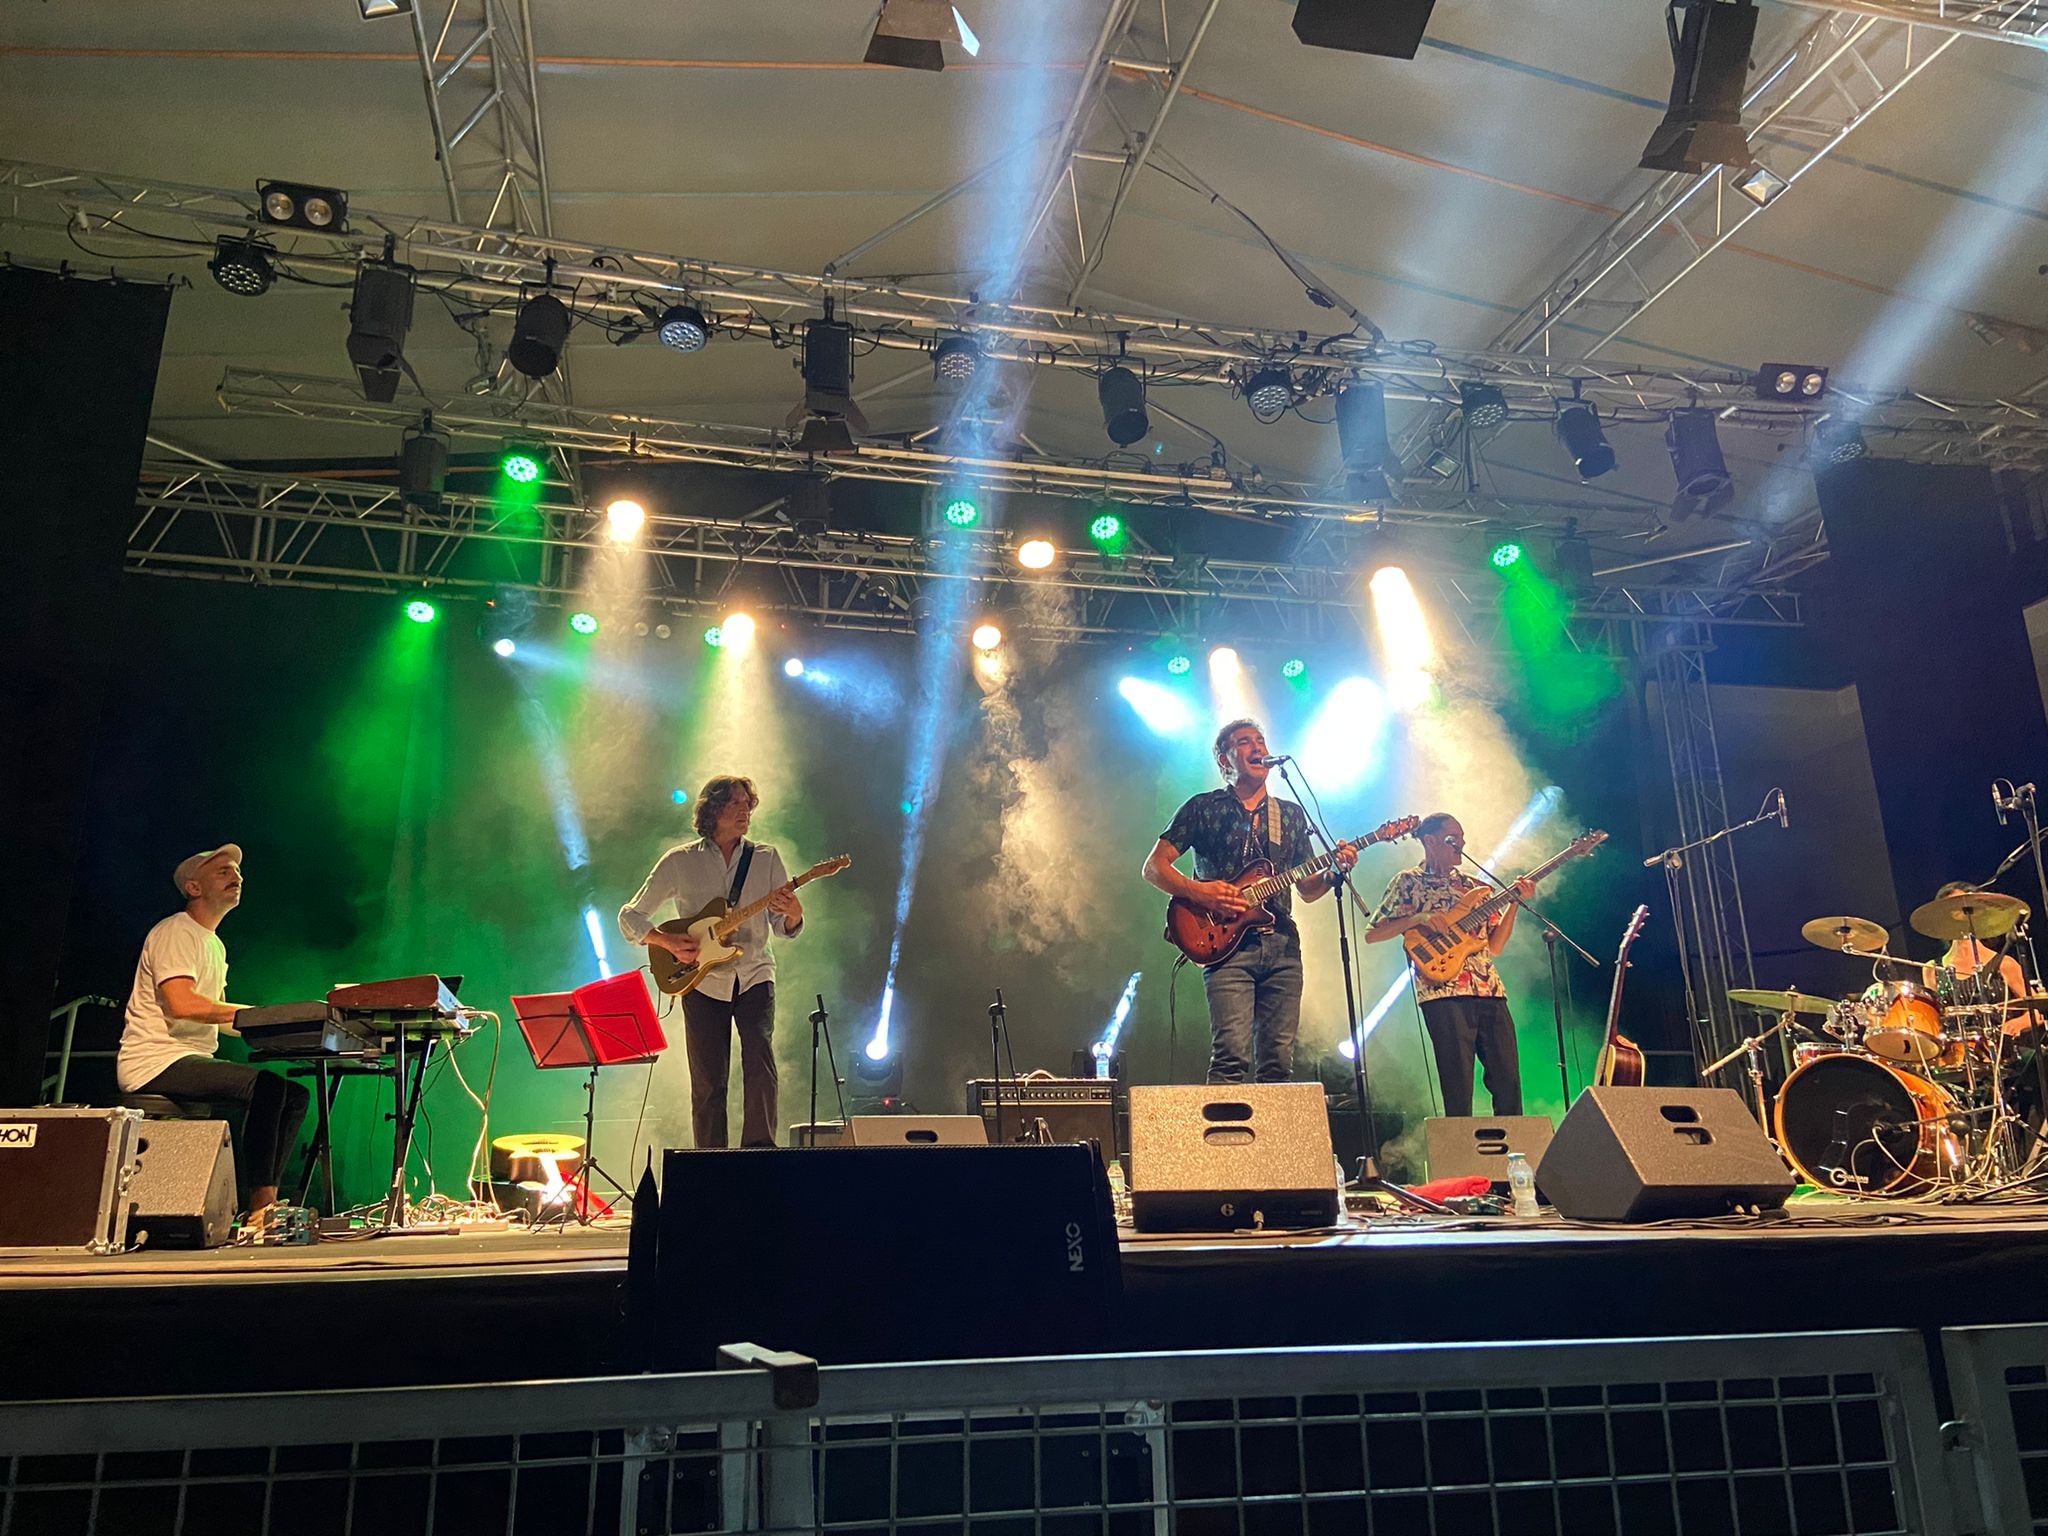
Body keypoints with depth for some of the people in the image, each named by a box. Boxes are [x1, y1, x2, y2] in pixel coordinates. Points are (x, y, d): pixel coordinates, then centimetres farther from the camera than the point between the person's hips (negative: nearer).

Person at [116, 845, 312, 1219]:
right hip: (156, 1062, -10)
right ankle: (259, 1200, -24)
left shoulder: (215, 945, 22)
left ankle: (266, 1199, -5)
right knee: (265, 1086, -29)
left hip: (192, 1061, 10)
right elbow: (182, 1004, -23)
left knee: (296, 1094, 0)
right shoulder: (175, 932, -8)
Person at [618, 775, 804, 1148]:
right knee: (708, 1083, 1)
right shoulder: (679, 861, 2)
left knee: (761, 1064, -19)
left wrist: (794, 915, -17)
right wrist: (670, 942, -12)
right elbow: (630, 917, 5)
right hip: (703, 981, -1)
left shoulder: (766, 858, 6)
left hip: (755, 976, 1)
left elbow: (784, 929, 7)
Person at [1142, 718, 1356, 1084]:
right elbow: (1153, 867, 4)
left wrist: (1335, 871, 0)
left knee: (1278, 1062, 0)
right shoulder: (1203, 808, 8)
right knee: (1232, 1055, -18)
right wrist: (1198, 892, -12)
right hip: (1226, 943, -4)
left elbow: (1308, 891, 21)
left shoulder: (1292, 815, 20)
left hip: (1282, 945, 4)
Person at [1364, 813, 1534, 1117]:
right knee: (1459, 1089, -6)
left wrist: (1515, 902, 7)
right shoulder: (1408, 882, 6)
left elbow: (1495, 946, 17)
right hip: (1444, 993, -5)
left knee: (1508, 1082, 2)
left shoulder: (1470, 884, 21)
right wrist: (1418, 919, -11)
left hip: (1490, 991, 5)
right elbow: (1371, 934, 0)